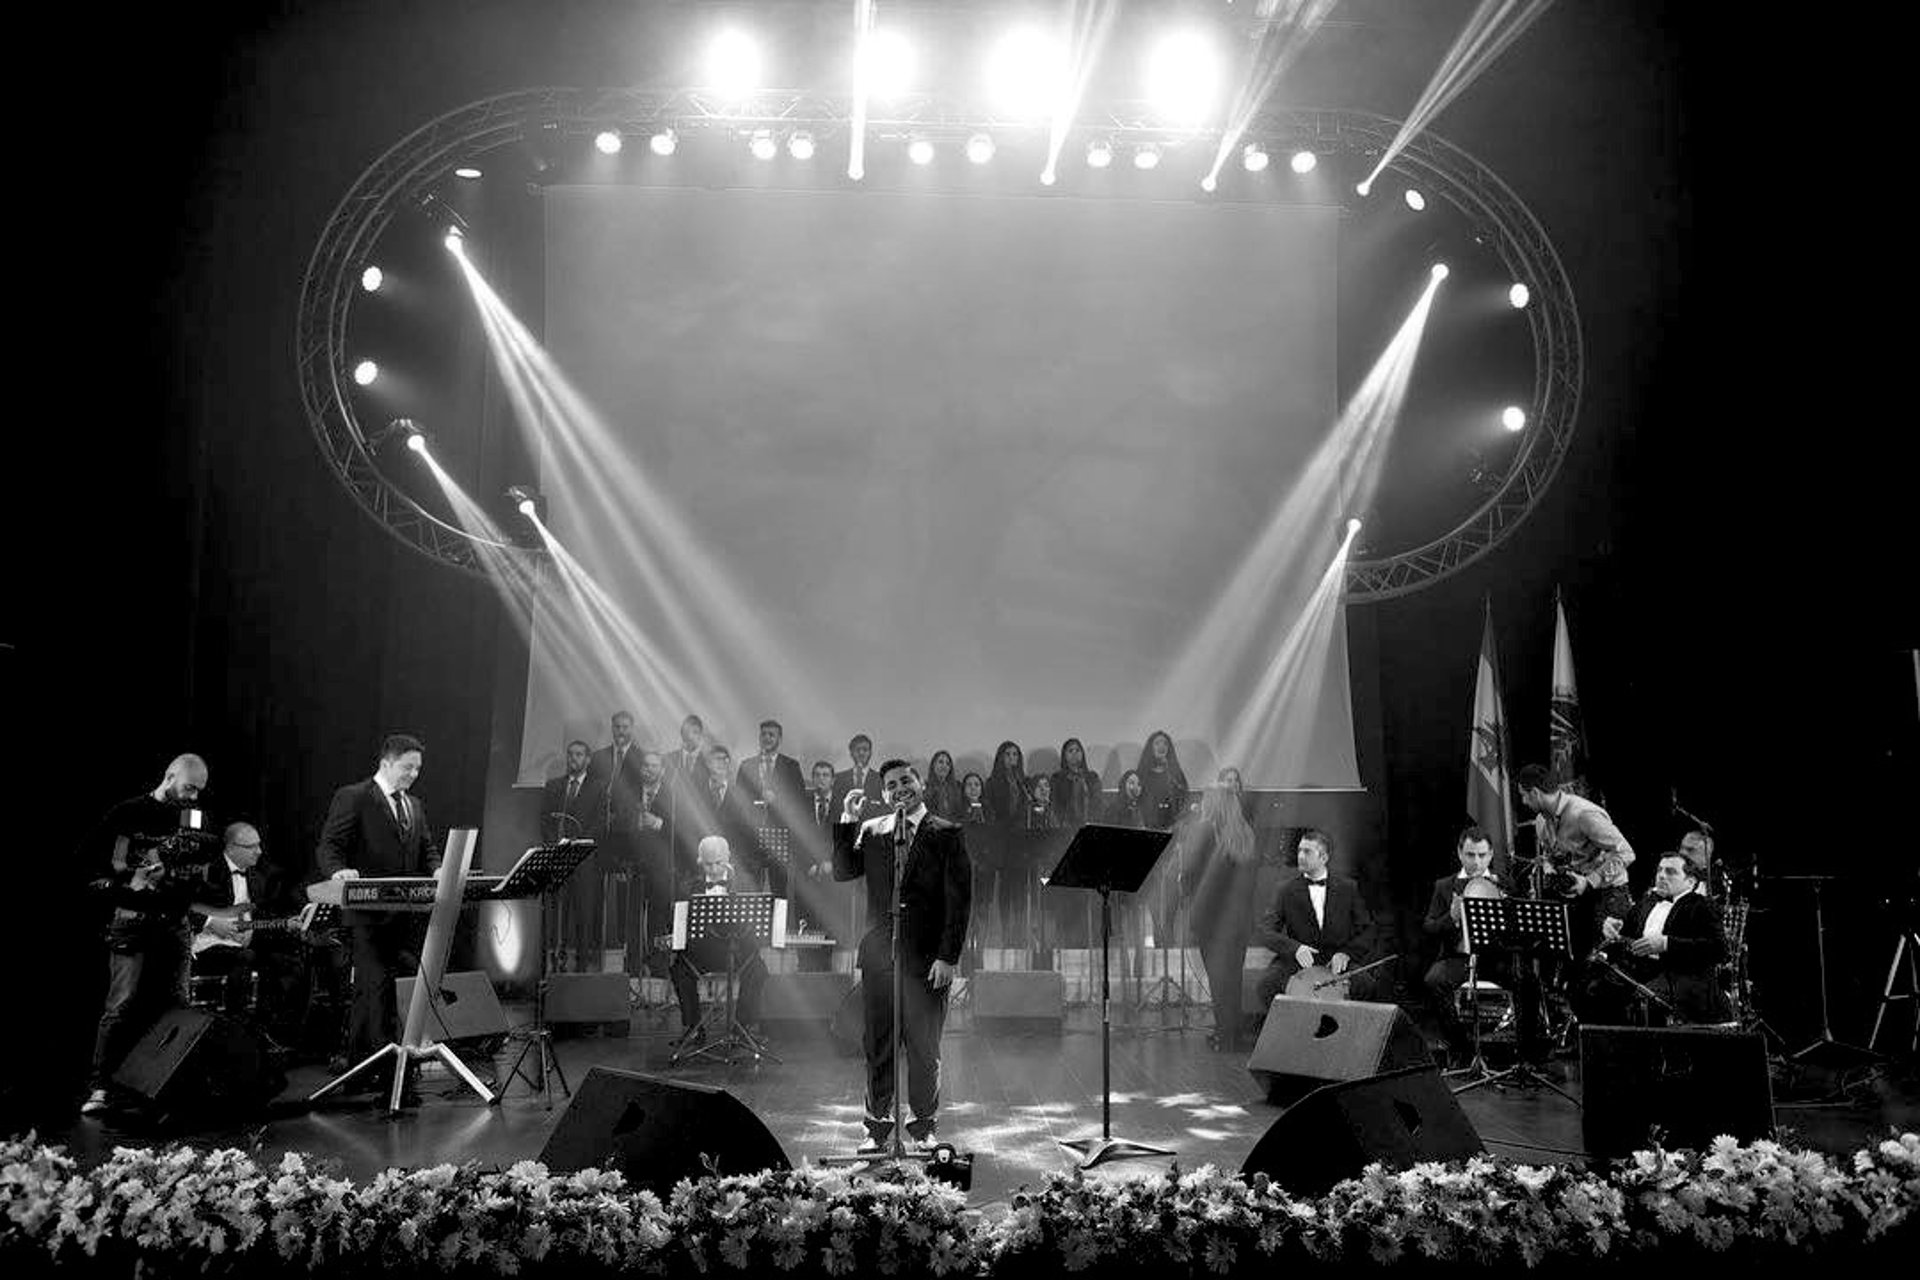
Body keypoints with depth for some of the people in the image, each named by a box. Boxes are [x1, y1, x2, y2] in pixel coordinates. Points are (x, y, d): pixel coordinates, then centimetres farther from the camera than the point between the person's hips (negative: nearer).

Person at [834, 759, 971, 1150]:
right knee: (877, 1047, 7)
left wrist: (949, 956, -10)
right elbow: (842, 872, 1)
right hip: (878, 954, 3)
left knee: (924, 1050, 4)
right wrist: (847, 822, -7)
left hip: (926, 957, -3)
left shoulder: (947, 834, 0)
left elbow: (959, 899, -3)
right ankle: (877, 1127, 19)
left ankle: (924, 1128, 18)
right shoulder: (870, 831, 11)